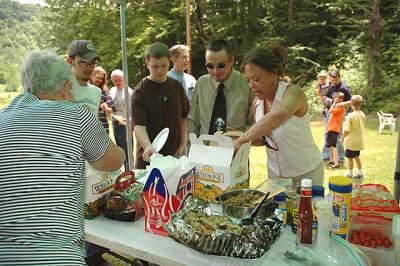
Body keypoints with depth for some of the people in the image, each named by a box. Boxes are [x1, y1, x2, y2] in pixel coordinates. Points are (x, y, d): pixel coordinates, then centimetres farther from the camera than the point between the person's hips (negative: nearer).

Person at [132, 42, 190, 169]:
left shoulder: (176, 86, 3)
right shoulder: (140, 91, -11)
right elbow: (139, 125, -18)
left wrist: (183, 142, 3)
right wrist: (147, 147, -35)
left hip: (174, 154, 4)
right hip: (149, 158, -3)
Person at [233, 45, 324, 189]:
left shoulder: (293, 92, -23)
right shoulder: (258, 103, -4)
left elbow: (280, 114, -47)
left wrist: (242, 139, -43)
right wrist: (241, 138, -10)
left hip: (306, 173, -5)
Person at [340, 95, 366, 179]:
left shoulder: (350, 115, -20)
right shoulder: (363, 115, 0)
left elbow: (347, 130, -17)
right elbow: (362, 127, 10)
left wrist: (342, 138, -4)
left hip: (351, 141, -7)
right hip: (359, 140, 7)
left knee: (349, 157, 3)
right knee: (356, 156, 20)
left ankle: (349, 174, 10)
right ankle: (360, 173, 26)